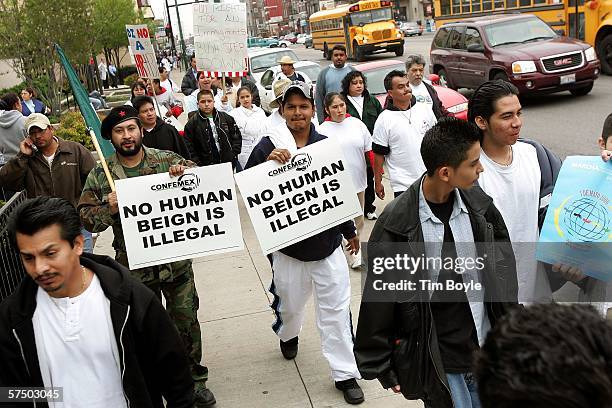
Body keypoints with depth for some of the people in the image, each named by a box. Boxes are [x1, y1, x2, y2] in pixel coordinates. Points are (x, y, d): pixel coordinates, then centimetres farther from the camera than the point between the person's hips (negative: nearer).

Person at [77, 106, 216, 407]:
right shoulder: (99, 175, -2)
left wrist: (185, 171, -21)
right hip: (135, 267, 0)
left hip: (176, 261, 0)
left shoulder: (167, 159, -4)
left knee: (187, 321, 11)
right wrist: (109, 208, -20)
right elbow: (85, 216, -1)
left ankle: (194, 379, 32)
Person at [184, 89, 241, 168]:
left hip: (228, 164, 3)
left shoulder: (226, 118, 9)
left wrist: (233, 155, 3)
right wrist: (198, 165, -10)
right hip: (206, 166, -3)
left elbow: (237, 137, 14)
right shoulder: (192, 123, 1)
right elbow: (189, 148, -2)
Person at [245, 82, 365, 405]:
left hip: (327, 243, 1)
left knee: (336, 308, 4)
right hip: (288, 243, -1)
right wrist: (268, 162, -25)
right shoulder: (268, 146, -7)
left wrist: (350, 231, 18)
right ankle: (288, 334, 53)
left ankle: (345, 373, 17)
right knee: (290, 301, 19)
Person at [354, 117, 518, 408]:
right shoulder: (395, 224, -18)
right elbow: (378, 297, -10)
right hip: (436, 360, -4)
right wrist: (377, 364, -4)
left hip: (488, 351, 5)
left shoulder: (479, 204, -4)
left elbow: (503, 269, 9)